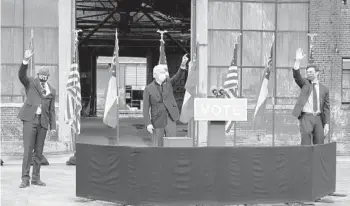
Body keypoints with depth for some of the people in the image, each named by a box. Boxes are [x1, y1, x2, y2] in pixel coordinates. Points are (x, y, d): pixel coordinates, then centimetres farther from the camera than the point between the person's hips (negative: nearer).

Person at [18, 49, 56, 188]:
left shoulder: (52, 91, 15)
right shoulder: (30, 83, 6)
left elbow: (51, 110, 16)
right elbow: (21, 75, -14)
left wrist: (53, 126, 9)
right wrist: (26, 61, -29)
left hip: (43, 122, 4)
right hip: (30, 119, -4)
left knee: (38, 151, 7)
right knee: (28, 149, -9)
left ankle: (36, 178, 14)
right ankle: (25, 179, -7)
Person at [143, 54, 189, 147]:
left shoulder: (168, 82, 6)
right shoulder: (148, 89, -3)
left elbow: (177, 77, -12)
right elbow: (146, 109, -5)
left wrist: (183, 64, -29)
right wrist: (148, 124, -14)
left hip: (170, 120, 2)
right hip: (157, 122, -2)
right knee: (158, 146, 3)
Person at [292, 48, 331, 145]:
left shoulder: (324, 89, 11)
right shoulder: (305, 83, 11)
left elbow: (326, 108, 9)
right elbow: (296, 76, -10)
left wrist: (327, 124, -2)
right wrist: (298, 61, -24)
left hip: (318, 118, 2)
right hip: (306, 117, -2)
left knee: (319, 146, -1)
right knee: (306, 134, -23)